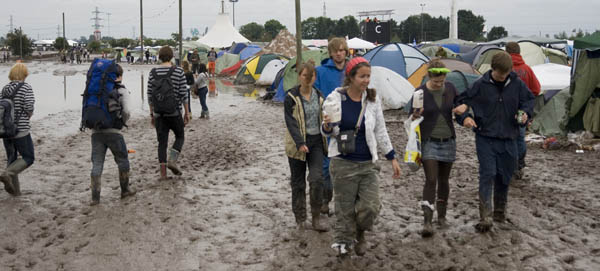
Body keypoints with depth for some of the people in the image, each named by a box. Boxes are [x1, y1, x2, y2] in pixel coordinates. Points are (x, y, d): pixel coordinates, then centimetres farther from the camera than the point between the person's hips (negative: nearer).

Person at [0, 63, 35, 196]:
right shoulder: (26, 87, -10)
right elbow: (29, 106, -19)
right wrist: (29, 115, 2)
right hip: (21, 130, -6)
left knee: (11, 158, 16)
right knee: (28, 158, 6)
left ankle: (14, 189, 18)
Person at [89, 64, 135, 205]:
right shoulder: (122, 90, 1)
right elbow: (126, 111, -10)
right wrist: (123, 122, 8)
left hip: (96, 131, 4)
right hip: (113, 131, -4)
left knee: (97, 164, 5)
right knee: (122, 160, 15)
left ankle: (95, 197, 1)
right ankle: (125, 189, 26)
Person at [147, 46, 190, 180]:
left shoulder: (153, 73, 2)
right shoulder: (178, 71, -7)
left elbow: (150, 95, 5)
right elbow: (183, 94, -8)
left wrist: (152, 114, 14)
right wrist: (187, 112, 1)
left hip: (159, 114, 3)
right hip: (174, 112, -3)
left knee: (162, 142, 8)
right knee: (180, 137, 18)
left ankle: (163, 173, 4)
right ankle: (172, 161, -3)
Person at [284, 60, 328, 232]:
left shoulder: (319, 96, 7)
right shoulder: (291, 97, -8)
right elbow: (291, 122, -14)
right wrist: (300, 143, -25)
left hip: (316, 142, 3)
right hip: (297, 144, -3)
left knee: (317, 179, -10)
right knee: (298, 182, 6)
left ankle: (316, 219, 0)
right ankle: (300, 219, 18)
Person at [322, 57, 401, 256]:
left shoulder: (373, 100, 2)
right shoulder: (335, 98, -5)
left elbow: (380, 131, 11)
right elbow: (329, 132, 2)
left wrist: (392, 157, 11)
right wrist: (327, 126, -22)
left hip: (368, 164, 2)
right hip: (343, 163, -2)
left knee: (370, 207, -6)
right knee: (345, 208, 3)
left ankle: (360, 234, 24)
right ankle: (344, 242, 24)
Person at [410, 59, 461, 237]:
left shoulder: (450, 88, 0)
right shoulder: (420, 92, -9)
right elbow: (413, 117, -2)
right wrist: (415, 116, -25)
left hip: (448, 141, 4)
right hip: (429, 142, -4)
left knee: (443, 180, 12)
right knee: (431, 180, -14)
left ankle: (442, 216, 28)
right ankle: (427, 222, -15)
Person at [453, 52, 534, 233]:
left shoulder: (517, 84, 0)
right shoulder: (481, 85, -6)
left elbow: (529, 100, 15)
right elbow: (463, 101, 2)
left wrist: (525, 113, -5)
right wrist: (464, 117, -16)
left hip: (508, 138, 3)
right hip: (485, 138, -3)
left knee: (504, 176, 12)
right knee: (487, 175, -11)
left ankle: (500, 210, 33)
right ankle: (485, 218, -12)